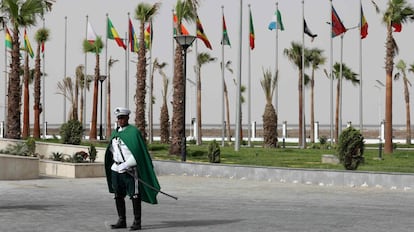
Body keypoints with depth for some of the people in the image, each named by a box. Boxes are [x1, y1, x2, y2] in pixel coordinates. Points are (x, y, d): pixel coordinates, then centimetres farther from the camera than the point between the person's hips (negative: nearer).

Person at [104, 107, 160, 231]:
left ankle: (137, 222, 0)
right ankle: (121, 221, 19)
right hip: (116, 169, 7)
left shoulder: (134, 132, -10)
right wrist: (116, 163, 16)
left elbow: (138, 153, -16)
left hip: (130, 169, -7)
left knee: (134, 195, -4)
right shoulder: (115, 132, 12)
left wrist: (125, 165, -18)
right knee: (118, 195, 10)